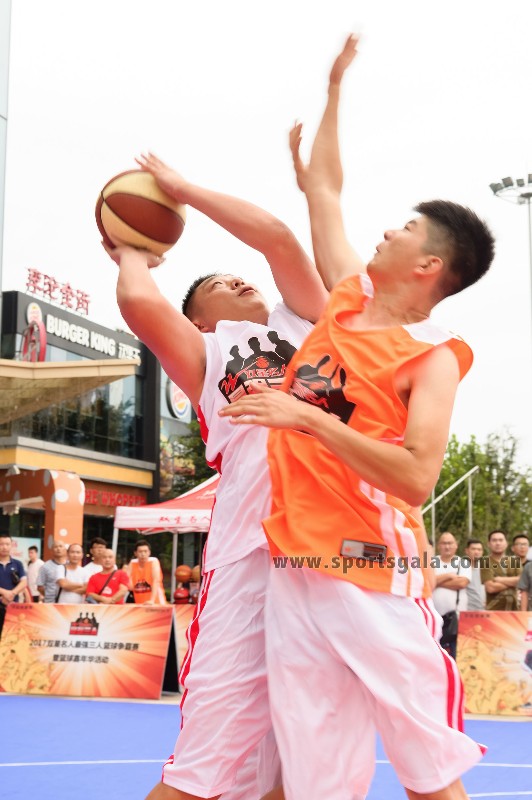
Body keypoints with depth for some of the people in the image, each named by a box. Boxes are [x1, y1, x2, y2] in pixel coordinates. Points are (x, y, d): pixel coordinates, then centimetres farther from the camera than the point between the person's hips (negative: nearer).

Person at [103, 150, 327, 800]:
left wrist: (183, 189, 25)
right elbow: (139, 303, 0)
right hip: (254, 546, -3)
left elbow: (278, 238, 15)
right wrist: (132, 253, 22)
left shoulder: (303, 323, 28)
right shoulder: (203, 352, 19)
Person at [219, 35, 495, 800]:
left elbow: (417, 480, -19)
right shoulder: (348, 300, 13)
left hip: (371, 574, -6)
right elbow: (323, 188, 25)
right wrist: (336, 85, 32)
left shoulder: (432, 356, -5)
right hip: (292, 570, 6)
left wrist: (311, 418, -23)